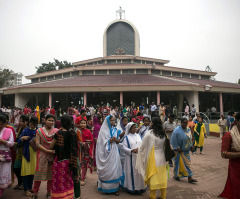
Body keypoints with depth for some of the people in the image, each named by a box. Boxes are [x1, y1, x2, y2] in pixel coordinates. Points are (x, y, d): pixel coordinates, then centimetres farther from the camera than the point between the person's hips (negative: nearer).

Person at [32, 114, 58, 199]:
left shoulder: (56, 131, 3)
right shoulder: (39, 131, 2)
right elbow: (37, 144, -6)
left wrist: (54, 151, -15)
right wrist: (47, 150, -16)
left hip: (53, 156, 1)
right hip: (42, 155, -1)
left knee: (51, 174, 7)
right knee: (39, 173, 3)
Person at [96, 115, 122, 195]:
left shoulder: (115, 130, 10)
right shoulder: (103, 131, -7)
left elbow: (118, 141, 9)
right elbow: (105, 143, -11)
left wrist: (116, 140, -12)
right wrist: (112, 139, -20)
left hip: (114, 152, 5)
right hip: (107, 153, -5)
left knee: (115, 168, 5)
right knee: (108, 169, -1)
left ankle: (114, 187, 14)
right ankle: (107, 187, 12)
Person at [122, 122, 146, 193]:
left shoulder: (138, 136, 11)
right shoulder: (127, 137, -2)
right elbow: (124, 147, -7)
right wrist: (132, 150, -20)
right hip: (131, 157, -4)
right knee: (133, 171, 1)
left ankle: (140, 186, 22)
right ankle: (132, 187, 15)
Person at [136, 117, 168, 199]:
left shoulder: (149, 133, -15)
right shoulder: (163, 134, 0)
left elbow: (143, 146, -7)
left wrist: (138, 150, 11)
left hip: (153, 158, -5)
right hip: (162, 158, 5)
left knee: (153, 177, 6)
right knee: (162, 177, 15)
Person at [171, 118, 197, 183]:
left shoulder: (188, 130, 4)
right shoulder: (177, 130, -19)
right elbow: (173, 141, -17)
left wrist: (191, 146, 5)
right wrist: (177, 148, -19)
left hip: (186, 150, 7)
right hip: (179, 151, -6)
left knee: (187, 163, 9)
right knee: (179, 163, 5)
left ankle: (190, 178, 15)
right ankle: (176, 176, 24)